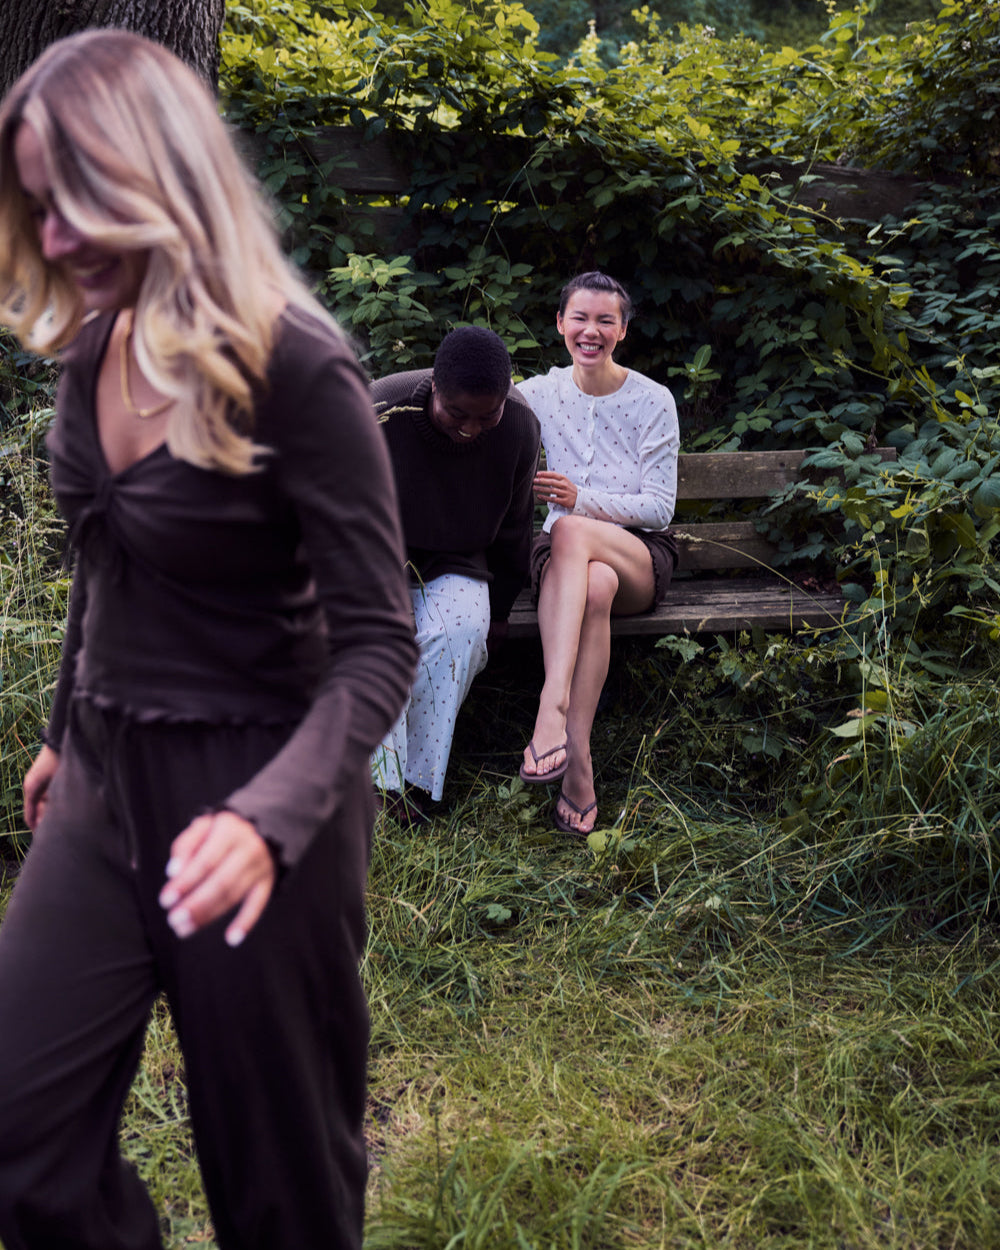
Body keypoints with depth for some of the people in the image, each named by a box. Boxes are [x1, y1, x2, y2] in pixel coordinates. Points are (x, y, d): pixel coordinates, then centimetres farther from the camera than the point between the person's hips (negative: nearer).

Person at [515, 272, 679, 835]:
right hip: (564, 551, 1)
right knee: (595, 587, -38)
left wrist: (580, 500, -19)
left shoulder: (653, 400, 1)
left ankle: (552, 709, -48)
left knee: (570, 531, -38)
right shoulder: (541, 394, 10)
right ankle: (577, 760, -44)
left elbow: (660, 506, -4)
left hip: (641, 558, -1)